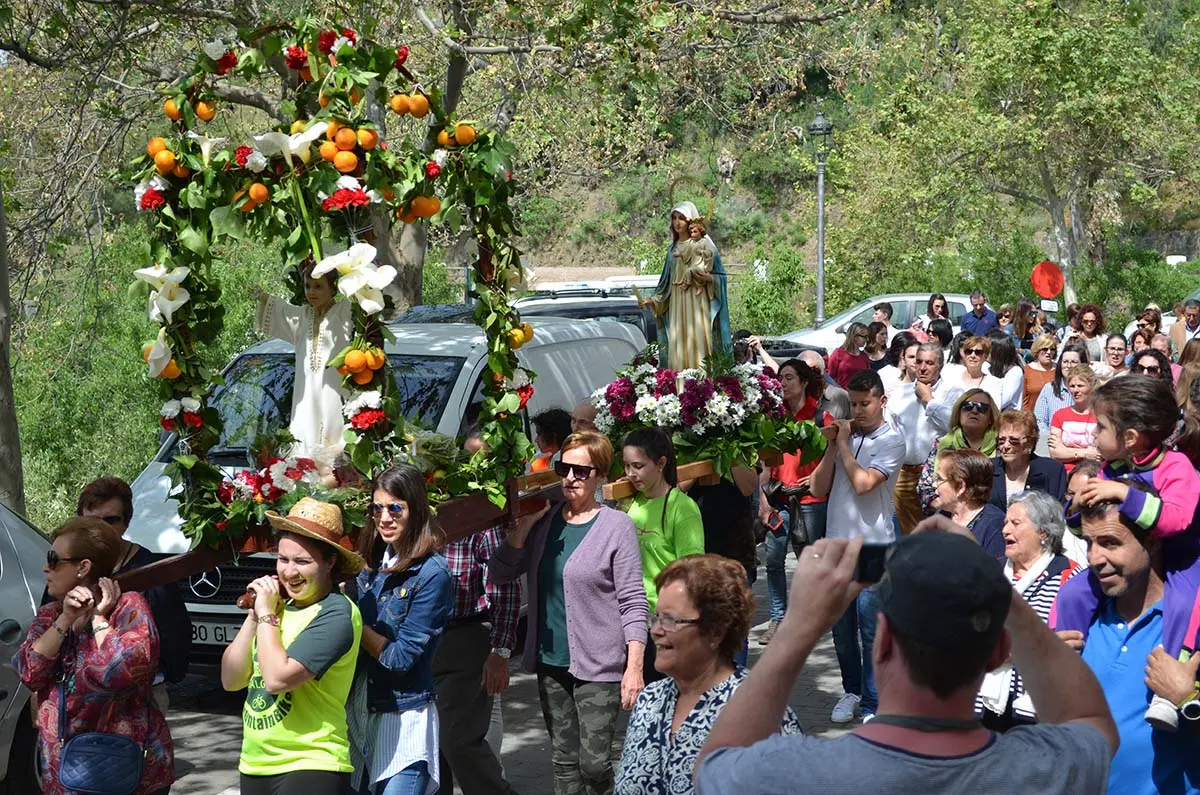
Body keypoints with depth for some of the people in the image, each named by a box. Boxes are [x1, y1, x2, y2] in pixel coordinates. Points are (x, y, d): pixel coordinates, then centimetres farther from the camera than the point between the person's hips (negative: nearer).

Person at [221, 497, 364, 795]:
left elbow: (277, 678, -23)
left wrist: (267, 614, -12)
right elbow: (231, 680, 6)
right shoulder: (280, 605, 7)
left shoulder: (336, 614, -14)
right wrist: (254, 615, -2)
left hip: (309, 768, -7)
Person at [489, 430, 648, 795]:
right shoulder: (545, 520, 7)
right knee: (564, 762, 11)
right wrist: (524, 525, -9)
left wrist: (634, 667, -15)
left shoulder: (617, 526, -7)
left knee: (594, 763, -9)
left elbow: (632, 602, -9)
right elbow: (500, 573, 2)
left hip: (599, 665, -5)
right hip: (551, 660, 5)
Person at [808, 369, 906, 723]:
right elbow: (818, 489, 6)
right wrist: (832, 446, -2)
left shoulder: (891, 440, -5)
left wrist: (844, 445, -8)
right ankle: (851, 690, 30)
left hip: (872, 548, -5)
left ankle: (873, 705, 6)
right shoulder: (844, 436, 9)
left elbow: (863, 483, -19)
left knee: (871, 629, -2)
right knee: (841, 626, 14)